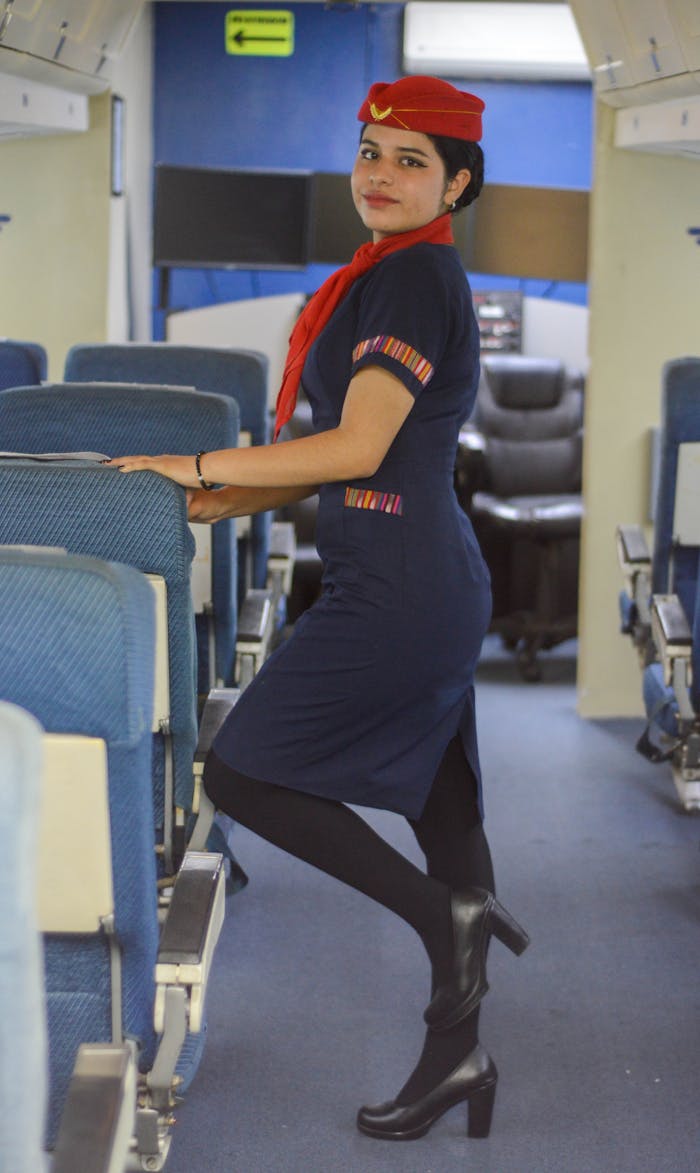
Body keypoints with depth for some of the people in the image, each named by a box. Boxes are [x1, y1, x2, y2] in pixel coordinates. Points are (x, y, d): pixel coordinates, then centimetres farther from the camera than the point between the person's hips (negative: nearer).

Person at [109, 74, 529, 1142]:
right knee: (441, 812, 12)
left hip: (396, 592, -10)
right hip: (429, 583, 10)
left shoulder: (414, 276, -12)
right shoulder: (403, 276, 18)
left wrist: (205, 466, -10)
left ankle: (448, 913, -1)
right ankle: (457, 1055, 20)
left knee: (240, 774, -3)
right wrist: (214, 504, 12)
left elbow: (356, 450, -19)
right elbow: (348, 457, 19)